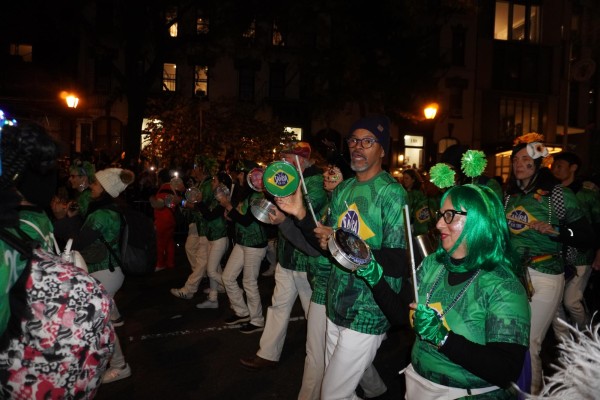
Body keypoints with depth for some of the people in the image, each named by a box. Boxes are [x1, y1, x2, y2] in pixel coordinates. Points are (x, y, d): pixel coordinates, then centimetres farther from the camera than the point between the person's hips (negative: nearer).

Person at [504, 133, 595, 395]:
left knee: (528, 343, -1)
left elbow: (586, 238, -8)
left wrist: (556, 230, -23)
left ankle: (532, 392, 21)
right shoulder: (510, 194, 7)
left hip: (543, 277, -5)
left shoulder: (558, 193, -7)